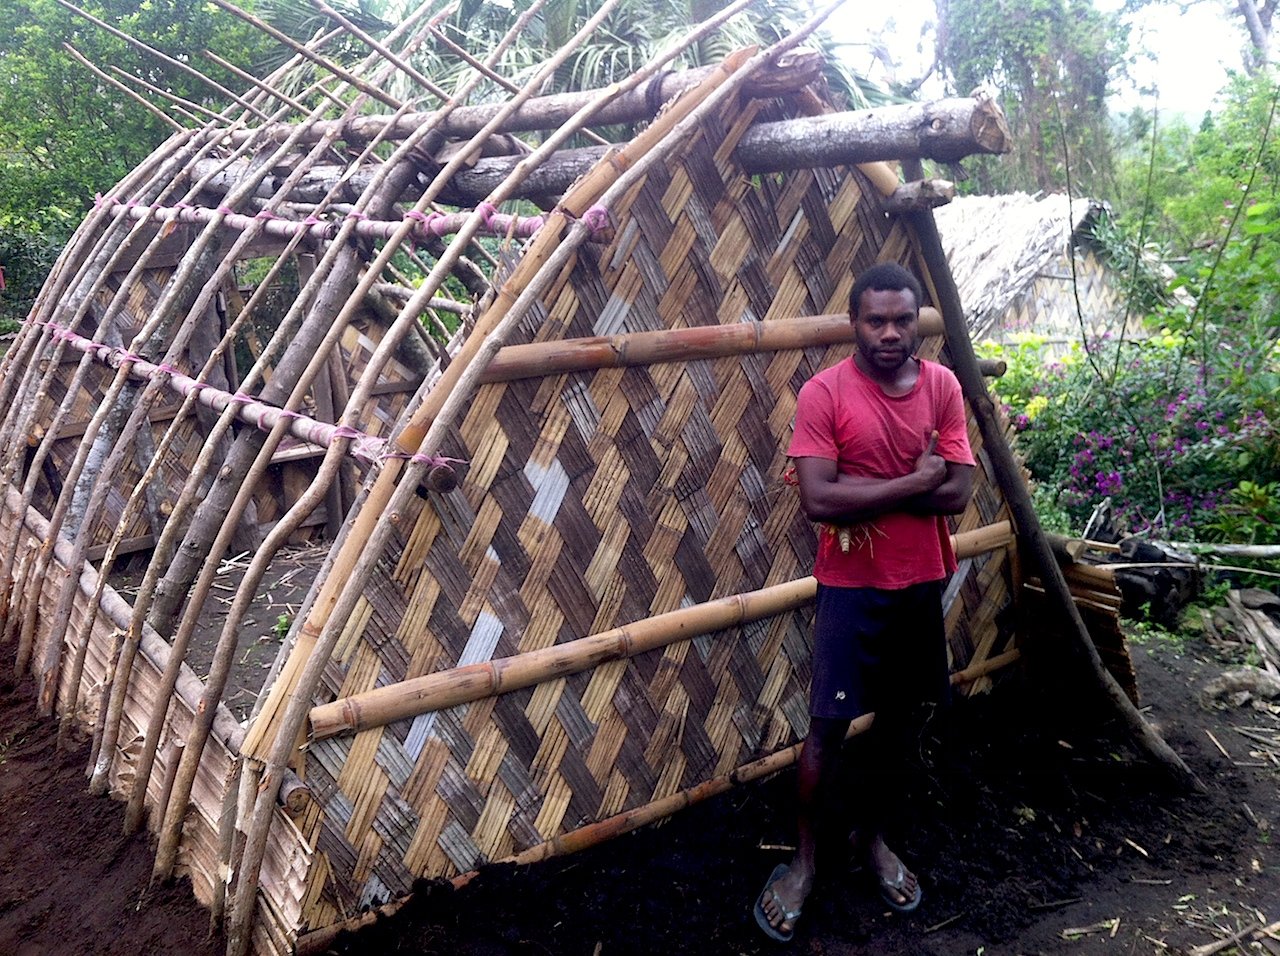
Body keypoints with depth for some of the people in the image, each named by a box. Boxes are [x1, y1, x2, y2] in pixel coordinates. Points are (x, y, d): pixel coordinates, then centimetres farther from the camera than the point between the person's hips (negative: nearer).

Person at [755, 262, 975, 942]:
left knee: (895, 718, 17)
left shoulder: (943, 386, -1)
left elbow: (956, 493, -9)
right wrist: (911, 483, -19)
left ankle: (870, 835, 38)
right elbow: (818, 500, -22)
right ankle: (804, 859, 21)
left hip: (920, 582, 4)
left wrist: (861, 492, -18)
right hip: (850, 587, -4)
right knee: (829, 728, 1)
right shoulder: (824, 393, -13)